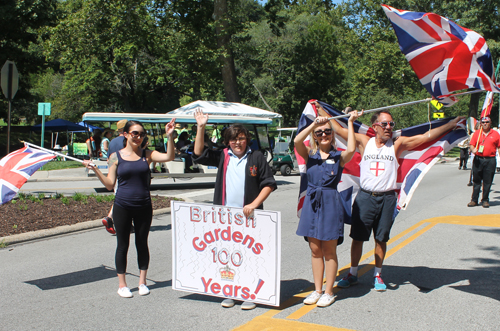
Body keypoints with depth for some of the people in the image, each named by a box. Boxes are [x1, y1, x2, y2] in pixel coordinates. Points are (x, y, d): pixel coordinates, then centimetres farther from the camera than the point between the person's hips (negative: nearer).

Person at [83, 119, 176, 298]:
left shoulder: (147, 154, 2)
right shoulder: (116, 157, 0)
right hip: (122, 207, -1)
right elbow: (110, 184, 0)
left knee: (142, 243, 10)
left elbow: (169, 157, -14)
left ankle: (142, 282, 23)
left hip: (144, 206, 1)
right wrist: (95, 170, -11)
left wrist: (170, 136, -22)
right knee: (122, 245, 7)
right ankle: (122, 284, 18)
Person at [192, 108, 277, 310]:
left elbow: (269, 184, -2)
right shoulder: (222, 157, 8)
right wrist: (201, 128, -3)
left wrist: (254, 204, -13)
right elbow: (199, 154, 4)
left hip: (249, 216, -3)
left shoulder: (256, 158, 0)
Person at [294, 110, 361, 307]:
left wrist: (350, 123, -16)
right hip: (312, 203, 3)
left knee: (329, 251, 5)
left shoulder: (339, 157, 0)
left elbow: (351, 150, -22)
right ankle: (317, 290, 20)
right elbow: (297, 141, -13)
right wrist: (314, 124, -15)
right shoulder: (310, 155, 6)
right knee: (315, 250, 10)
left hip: (331, 203, -3)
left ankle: (329, 292, 15)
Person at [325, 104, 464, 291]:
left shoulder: (397, 145, 1)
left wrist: (453, 123, -7)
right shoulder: (364, 142, 3)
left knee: (381, 239, 9)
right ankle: (352, 274, 22)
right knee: (357, 237, 6)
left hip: (387, 199, 0)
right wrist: (322, 110, 11)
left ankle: (378, 275, 25)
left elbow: (427, 136, -2)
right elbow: (339, 130, 9)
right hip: (365, 197, 0)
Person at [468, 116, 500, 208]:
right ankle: (474, 200, 11)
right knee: (476, 181, 5)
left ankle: (485, 200, 14)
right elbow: (472, 145, 7)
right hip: (478, 159, 1)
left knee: (487, 182, 3)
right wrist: (473, 150, -15)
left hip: (490, 160, -1)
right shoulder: (477, 133, 9)